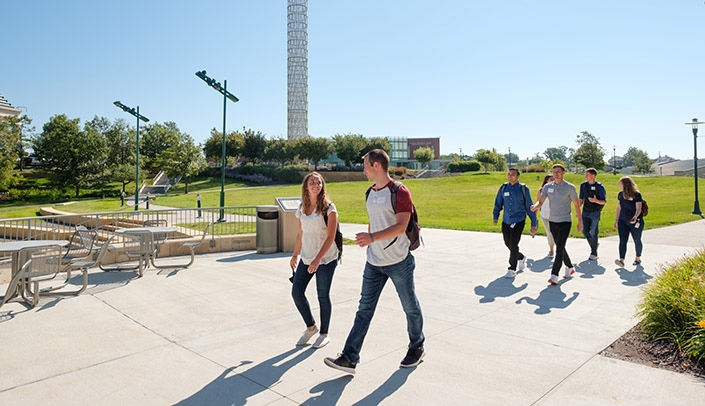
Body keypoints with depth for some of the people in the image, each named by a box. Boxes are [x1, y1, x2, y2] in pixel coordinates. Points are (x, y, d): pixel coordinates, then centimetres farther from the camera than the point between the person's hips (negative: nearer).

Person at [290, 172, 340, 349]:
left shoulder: (328, 208, -11)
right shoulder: (302, 208, 6)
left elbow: (330, 237, -15)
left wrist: (317, 260, -20)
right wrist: (295, 255, 18)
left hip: (325, 259, -6)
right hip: (306, 258, 6)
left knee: (323, 296, 4)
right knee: (296, 292, 4)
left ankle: (324, 334, 22)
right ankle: (311, 327, 25)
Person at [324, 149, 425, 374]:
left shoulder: (399, 192, -15)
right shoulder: (370, 193, 10)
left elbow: (401, 226, -23)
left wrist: (372, 237, -33)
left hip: (399, 262, -6)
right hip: (374, 263, 7)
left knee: (410, 307, 12)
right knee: (364, 309, 4)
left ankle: (416, 348, 35)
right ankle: (349, 358, 6)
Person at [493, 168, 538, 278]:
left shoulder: (523, 189, -2)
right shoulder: (503, 188, 5)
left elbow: (529, 207, 2)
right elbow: (498, 204, 9)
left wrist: (534, 223, 3)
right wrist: (495, 217, -4)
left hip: (519, 221, -4)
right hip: (506, 221, 4)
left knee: (513, 244, -12)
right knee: (508, 243, 14)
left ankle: (512, 269, 1)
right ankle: (521, 258, 44)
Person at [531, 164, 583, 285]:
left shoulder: (569, 187, -5)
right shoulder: (547, 187, 5)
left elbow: (576, 205, 0)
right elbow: (541, 201, -1)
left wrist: (580, 221, 1)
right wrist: (535, 206, -25)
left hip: (565, 221, -5)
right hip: (552, 221, 5)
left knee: (560, 248, -13)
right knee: (560, 247, 17)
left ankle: (554, 276, -15)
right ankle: (570, 267, 38)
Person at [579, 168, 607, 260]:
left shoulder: (599, 187, -9)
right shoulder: (583, 185, 6)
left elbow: (603, 201, -8)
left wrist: (596, 200, -28)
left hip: (595, 212, -5)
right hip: (585, 211, 5)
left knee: (593, 233, -1)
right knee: (585, 231, 3)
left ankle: (594, 254, 10)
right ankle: (594, 244, 30)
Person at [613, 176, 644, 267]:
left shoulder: (636, 195, -11)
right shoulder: (620, 194, 5)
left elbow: (638, 208, -18)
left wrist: (635, 217, -35)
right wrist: (616, 219, 13)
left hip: (635, 222, -4)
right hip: (623, 221, 4)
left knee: (637, 240, 11)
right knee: (622, 240, -8)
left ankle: (638, 258, 28)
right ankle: (621, 260, -15)